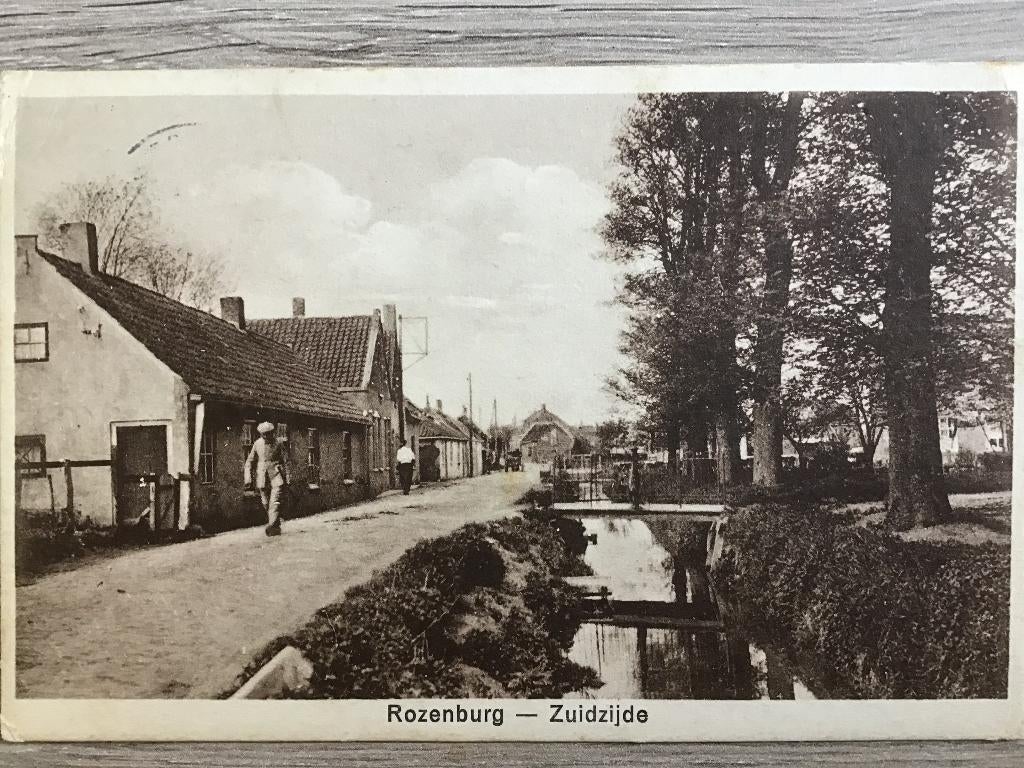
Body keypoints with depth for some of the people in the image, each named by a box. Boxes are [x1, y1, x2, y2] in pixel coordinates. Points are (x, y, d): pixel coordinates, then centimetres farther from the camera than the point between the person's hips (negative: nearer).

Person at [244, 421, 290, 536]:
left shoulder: (278, 443, -2)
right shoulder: (257, 444, 7)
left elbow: (285, 461, 1)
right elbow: (250, 462, 14)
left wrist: (286, 479, -4)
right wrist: (248, 479, 6)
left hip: (276, 475, -4)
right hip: (262, 477, 4)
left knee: (274, 502, -16)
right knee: (266, 504, 5)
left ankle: (272, 526, -23)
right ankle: (277, 527, 17)